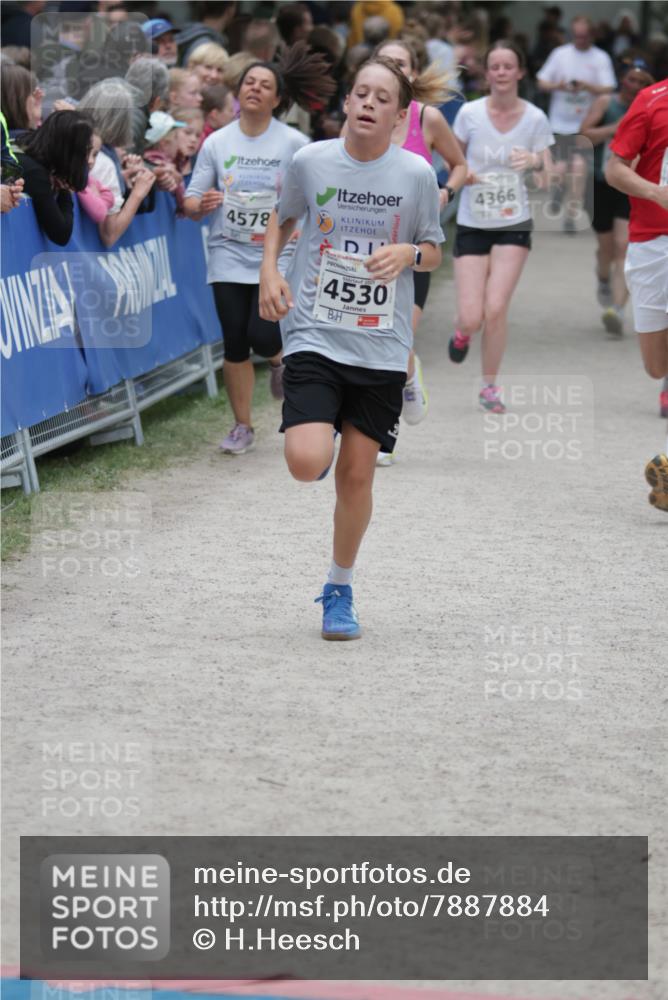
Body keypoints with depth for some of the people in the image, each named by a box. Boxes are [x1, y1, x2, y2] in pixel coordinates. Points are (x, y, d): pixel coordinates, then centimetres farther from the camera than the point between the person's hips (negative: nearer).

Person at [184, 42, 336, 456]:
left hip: (277, 256, -2)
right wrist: (200, 204, -18)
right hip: (229, 255, 2)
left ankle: (279, 360, 24)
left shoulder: (293, 143, -2)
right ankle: (242, 427, 15)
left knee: (262, 335, -15)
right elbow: (192, 200, 4)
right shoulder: (217, 143, 4)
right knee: (235, 344, 1)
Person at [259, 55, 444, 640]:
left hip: (381, 347, 1)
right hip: (314, 335, -1)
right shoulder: (310, 161, -2)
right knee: (306, 463, -19)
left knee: (357, 474, 4)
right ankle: (322, 437, 20)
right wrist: (270, 271, 1)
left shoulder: (416, 174, -2)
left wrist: (409, 253, -12)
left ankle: (340, 590, 24)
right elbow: (283, 218, 17)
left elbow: (434, 253, 10)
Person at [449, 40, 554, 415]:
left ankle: (490, 386, 8)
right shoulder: (470, 113, -4)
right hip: (472, 224, 0)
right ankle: (463, 334, 34)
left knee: (496, 309, -13)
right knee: (472, 318, -6)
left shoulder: (535, 118, -3)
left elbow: (549, 173, -3)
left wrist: (535, 162, -25)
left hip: (514, 224, 0)